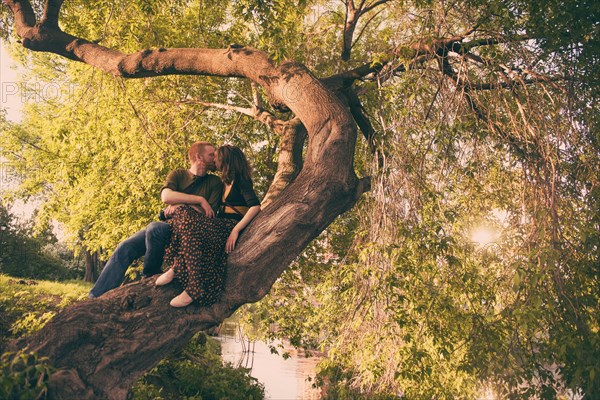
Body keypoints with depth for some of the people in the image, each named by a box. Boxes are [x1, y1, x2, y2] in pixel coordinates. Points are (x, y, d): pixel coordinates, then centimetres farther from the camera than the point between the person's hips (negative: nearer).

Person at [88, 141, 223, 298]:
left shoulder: (215, 182, 7)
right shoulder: (178, 175, 10)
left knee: (155, 228, -33)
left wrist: (181, 205, -15)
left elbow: (209, 214, -5)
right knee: (125, 247, -16)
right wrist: (200, 200, -18)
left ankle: (152, 274, -12)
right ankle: (95, 297, -12)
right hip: (166, 225, 3)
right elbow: (166, 196, -12)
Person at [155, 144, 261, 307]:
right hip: (219, 226, 8)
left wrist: (236, 230, -24)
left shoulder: (241, 181, -2)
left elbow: (255, 206, -18)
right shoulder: (226, 183, 25)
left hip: (229, 228, -8)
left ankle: (195, 289, -34)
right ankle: (177, 268, -24)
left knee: (191, 227, -31)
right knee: (183, 214, -10)